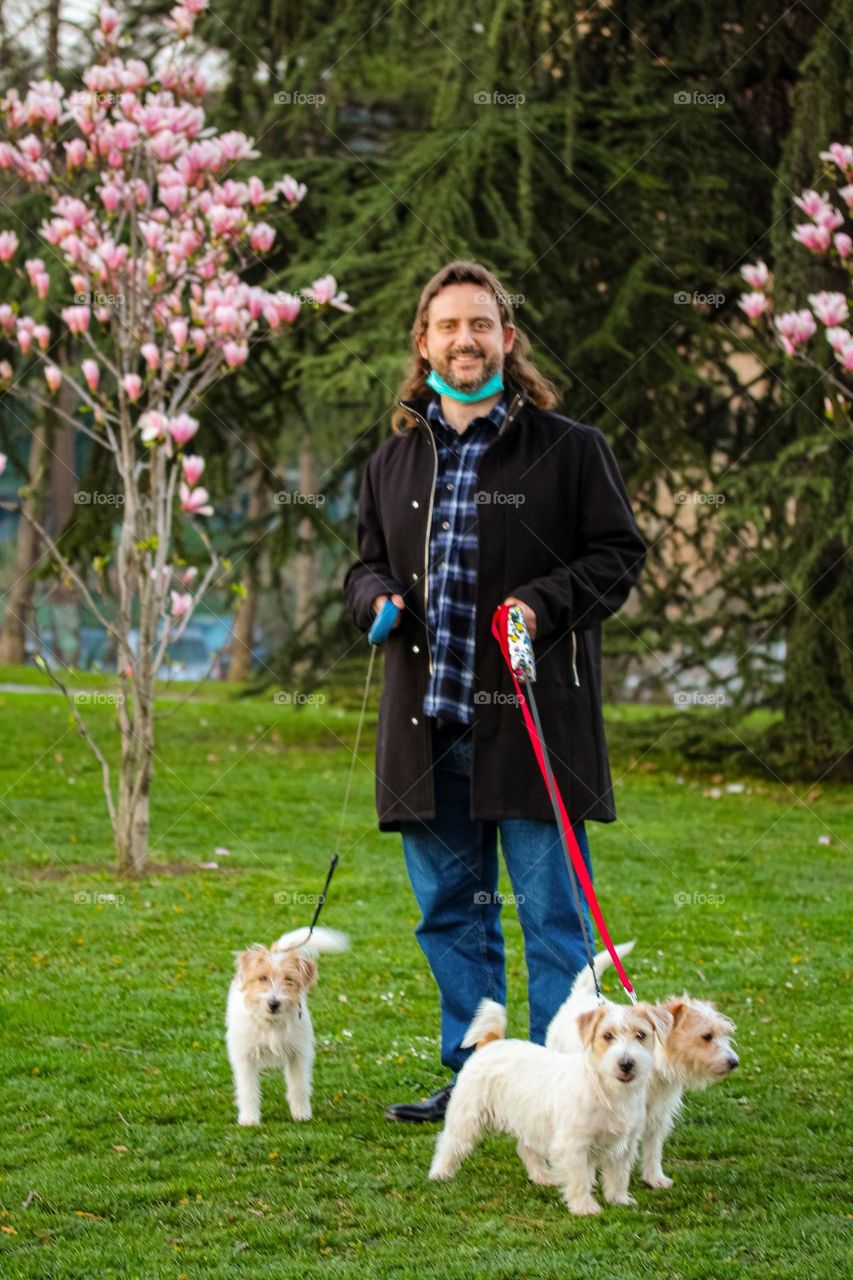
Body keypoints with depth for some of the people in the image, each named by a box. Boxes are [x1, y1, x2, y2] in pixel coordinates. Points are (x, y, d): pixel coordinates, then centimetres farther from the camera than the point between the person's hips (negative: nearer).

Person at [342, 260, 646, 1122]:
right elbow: (366, 565, 25)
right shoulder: (392, 463, 15)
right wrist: (376, 596, 2)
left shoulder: (569, 450, 1)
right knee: (450, 913, 11)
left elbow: (619, 555, 2)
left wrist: (545, 603, -14)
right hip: (428, 723, 5)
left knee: (551, 913, -2)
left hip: (533, 720, -5)